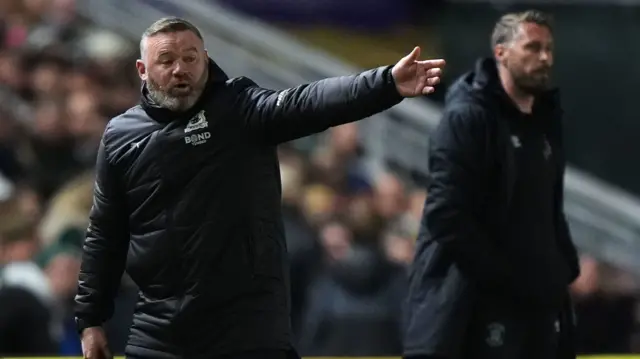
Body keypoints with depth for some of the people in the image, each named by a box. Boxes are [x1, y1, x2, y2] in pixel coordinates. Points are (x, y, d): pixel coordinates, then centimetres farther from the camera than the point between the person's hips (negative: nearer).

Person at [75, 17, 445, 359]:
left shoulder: (242, 109, -3)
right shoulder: (121, 137, 7)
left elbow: (308, 103, -21)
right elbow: (105, 236, 14)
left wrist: (387, 83, -38)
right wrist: (91, 319, 14)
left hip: (250, 329, -3)